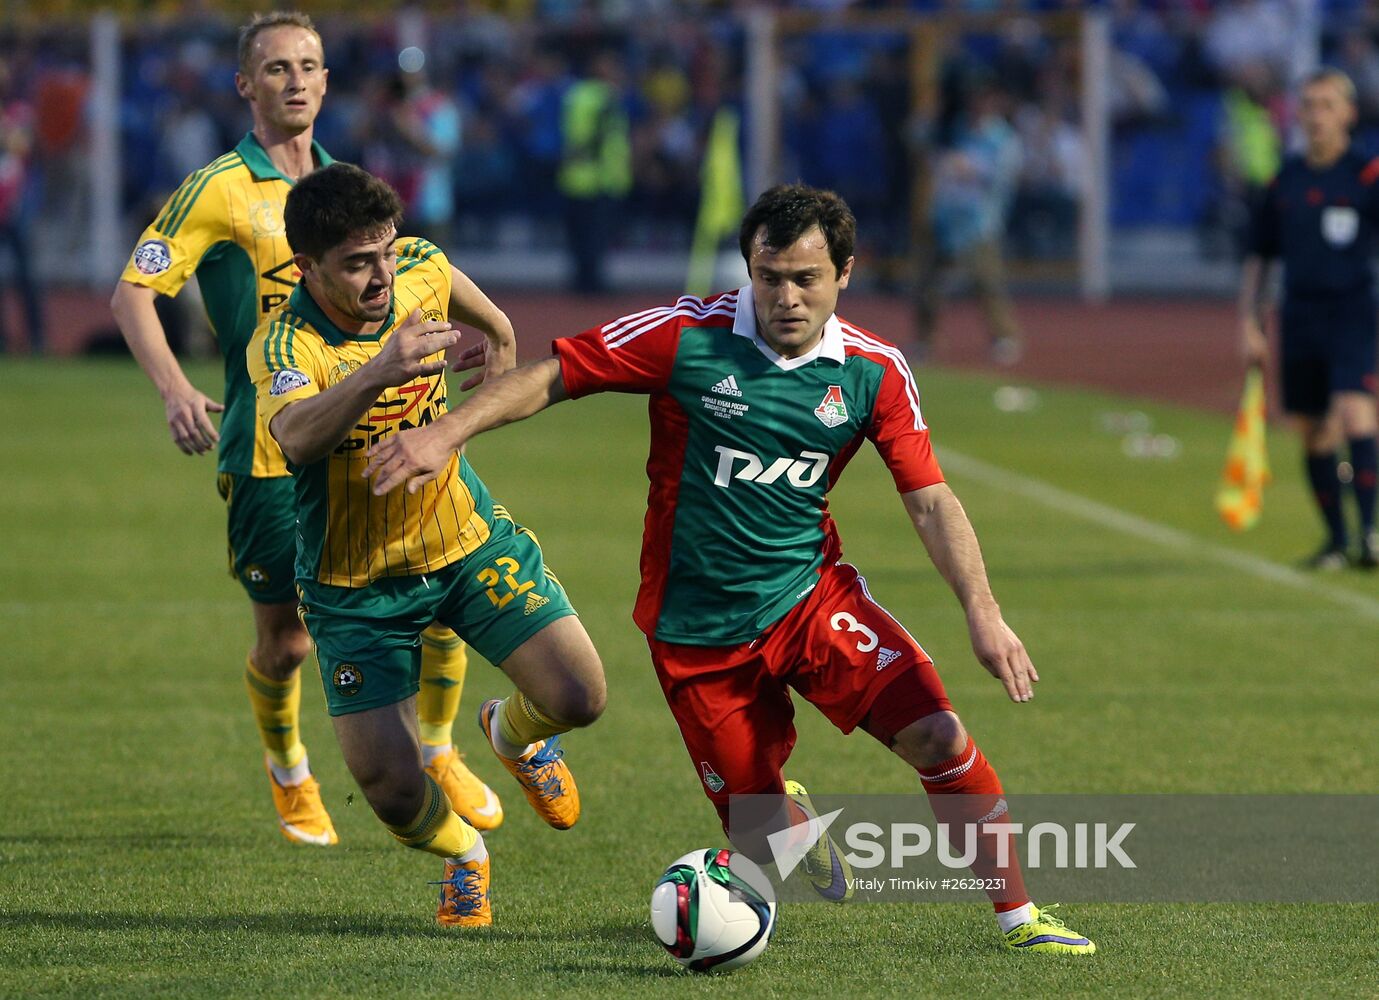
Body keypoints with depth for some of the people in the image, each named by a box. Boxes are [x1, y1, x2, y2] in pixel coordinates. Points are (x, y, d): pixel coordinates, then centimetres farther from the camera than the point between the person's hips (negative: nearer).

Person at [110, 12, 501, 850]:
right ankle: (289, 774, 30)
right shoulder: (218, 190, -6)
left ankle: (438, 755, 21)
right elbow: (134, 292, -9)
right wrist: (176, 389, -23)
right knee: (286, 640, -1)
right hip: (268, 451, -4)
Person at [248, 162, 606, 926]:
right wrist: (377, 371, -68)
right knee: (392, 790, -9)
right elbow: (295, 438, -53)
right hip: (355, 585, -4)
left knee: (578, 698, -10)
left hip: (466, 542, 4)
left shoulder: (418, 273, -12)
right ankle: (462, 854, 29)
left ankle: (513, 733, 29)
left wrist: (497, 334, 35)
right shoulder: (283, 344, -30)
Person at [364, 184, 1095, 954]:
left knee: (937, 736, -19)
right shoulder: (690, 336, -13)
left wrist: (984, 612, -15)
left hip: (812, 598, 2)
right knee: (765, 843, 1)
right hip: (697, 633, -2)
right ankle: (786, 815, 41)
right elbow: (552, 376, -8)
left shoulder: (875, 371, -5)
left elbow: (931, 500, -4)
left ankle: (1018, 916, -2)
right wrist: (449, 432, -21)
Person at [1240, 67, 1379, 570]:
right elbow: (1258, 258, 16)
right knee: (1315, 434, 7)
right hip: (1298, 315, 5)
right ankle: (1336, 538, 18)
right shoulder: (1285, 180, 9)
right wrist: (1249, 325, 9)